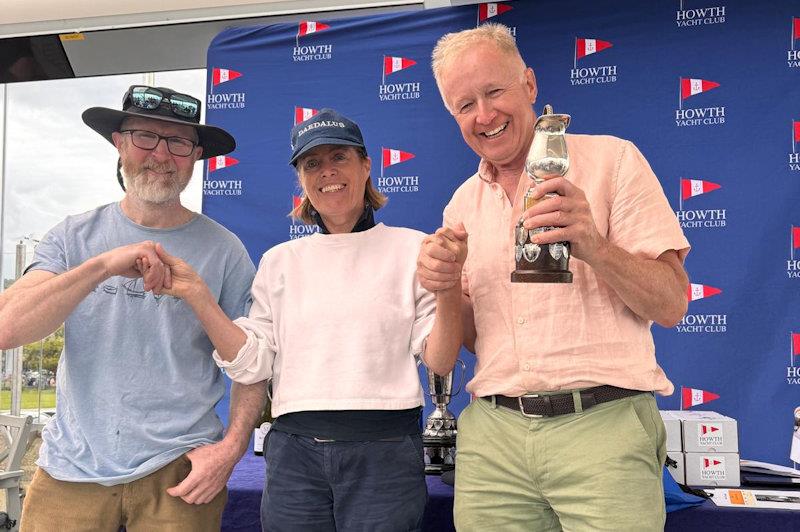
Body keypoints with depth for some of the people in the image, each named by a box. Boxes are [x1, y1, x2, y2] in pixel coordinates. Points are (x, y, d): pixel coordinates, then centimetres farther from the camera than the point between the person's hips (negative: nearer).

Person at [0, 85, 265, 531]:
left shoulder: (223, 250, -1)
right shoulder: (74, 237, 2)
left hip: (179, 474, -1)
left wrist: (231, 448, -12)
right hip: (71, 470, 1)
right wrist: (103, 265, -22)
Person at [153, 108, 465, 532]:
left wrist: (447, 283, -19)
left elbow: (440, 361, -3)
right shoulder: (279, 262, 10)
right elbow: (252, 363, 3)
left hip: (384, 452, -2)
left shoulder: (410, 250, 2)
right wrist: (196, 295, -6)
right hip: (294, 451, 3)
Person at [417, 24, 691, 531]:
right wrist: (446, 288, -3)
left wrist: (593, 247, -22)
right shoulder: (463, 204, 13)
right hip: (492, 434, 4)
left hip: (603, 425, -3)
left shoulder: (610, 160, -1)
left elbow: (671, 305, -5)